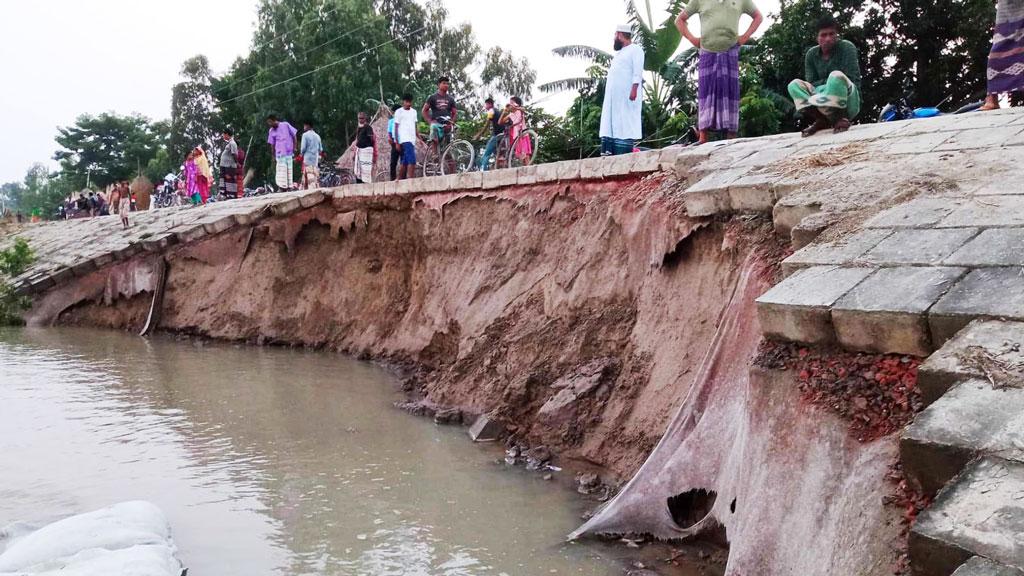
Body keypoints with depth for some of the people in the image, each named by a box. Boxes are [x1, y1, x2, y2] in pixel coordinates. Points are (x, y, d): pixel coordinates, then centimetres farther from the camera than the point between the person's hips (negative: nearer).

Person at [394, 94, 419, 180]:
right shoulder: (399, 112, 1)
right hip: (405, 140, -6)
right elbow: (396, 128, 0)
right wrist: (397, 143, -5)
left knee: (405, 163, 8)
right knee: (412, 162, -20)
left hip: (412, 140, 6)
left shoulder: (414, 112, 17)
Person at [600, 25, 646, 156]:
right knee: (611, 123, 0)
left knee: (625, 124, -12)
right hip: (613, 96, 9)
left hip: (627, 95, -8)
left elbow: (638, 71, -12)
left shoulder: (635, 49, -1)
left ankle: (625, 154, -16)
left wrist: (634, 89, -21)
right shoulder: (619, 53, 26)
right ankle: (609, 152, -4)